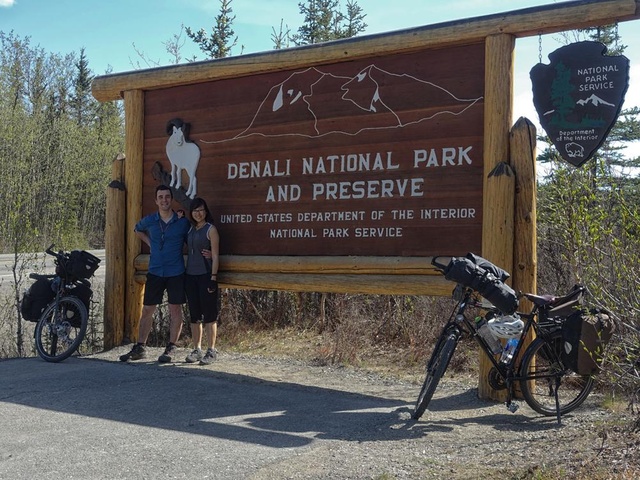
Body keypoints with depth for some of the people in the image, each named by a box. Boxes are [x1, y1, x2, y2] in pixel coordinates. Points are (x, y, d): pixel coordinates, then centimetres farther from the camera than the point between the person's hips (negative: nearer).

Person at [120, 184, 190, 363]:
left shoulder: (183, 222, -3)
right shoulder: (149, 221, 3)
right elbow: (137, 229, 25)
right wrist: (150, 242, 13)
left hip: (176, 273, -2)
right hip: (155, 272, 3)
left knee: (175, 310, 2)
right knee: (147, 310, 6)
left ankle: (171, 348, 12)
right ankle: (140, 348, 15)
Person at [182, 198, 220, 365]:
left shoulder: (210, 229, -3)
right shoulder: (190, 229, 13)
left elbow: (215, 256, -7)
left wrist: (213, 278, -14)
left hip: (205, 275, -6)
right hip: (190, 276, 6)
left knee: (209, 315, -1)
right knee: (194, 315, 9)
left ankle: (211, 351, 5)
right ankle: (197, 350, 17)